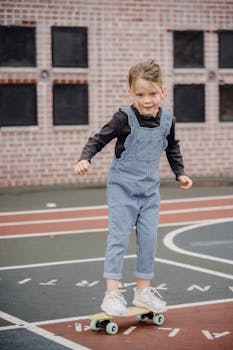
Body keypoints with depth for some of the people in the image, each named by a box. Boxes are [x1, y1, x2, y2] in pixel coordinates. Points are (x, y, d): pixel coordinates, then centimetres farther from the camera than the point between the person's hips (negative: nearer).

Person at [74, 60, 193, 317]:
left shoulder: (167, 120, -2)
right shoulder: (124, 118, -17)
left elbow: (172, 148, 16)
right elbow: (99, 139, -13)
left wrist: (180, 173, 16)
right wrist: (85, 159, -28)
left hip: (149, 189, 5)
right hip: (122, 188, -5)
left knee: (149, 238, 7)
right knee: (118, 238, -8)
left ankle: (143, 289, 19)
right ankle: (112, 293, -6)